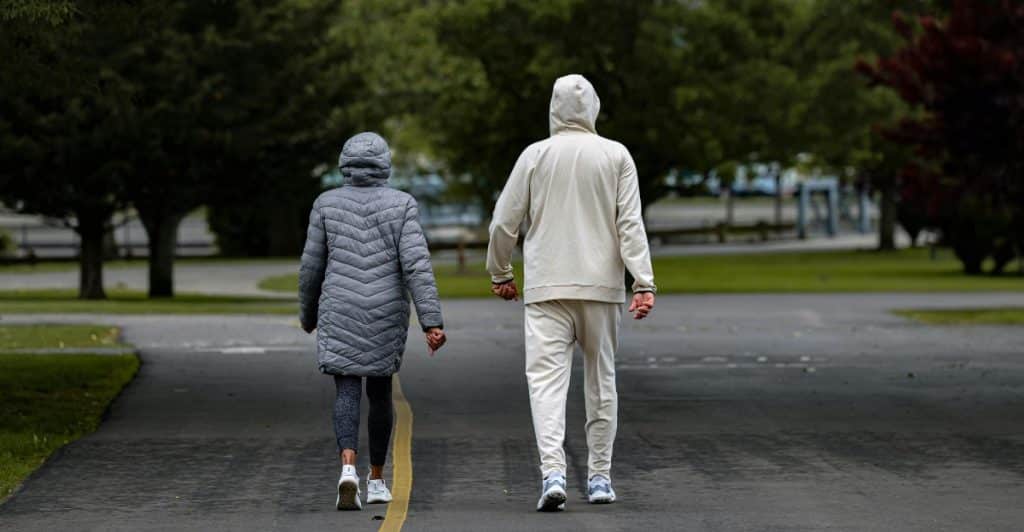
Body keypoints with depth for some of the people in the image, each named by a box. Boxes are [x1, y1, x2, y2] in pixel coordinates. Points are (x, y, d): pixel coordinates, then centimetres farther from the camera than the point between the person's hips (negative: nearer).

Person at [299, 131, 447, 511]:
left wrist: (308, 315, 18)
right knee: (379, 390, 18)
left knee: (347, 394, -3)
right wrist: (432, 322, -15)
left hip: (340, 314, -1)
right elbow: (417, 264, -12)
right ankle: (376, 480, 23)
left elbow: (312, 267, 2)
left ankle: (348, 469, -27)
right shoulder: (402, 205, -3)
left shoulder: (327, 204, 0)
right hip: (387, 316, 1)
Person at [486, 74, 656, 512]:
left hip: (546, 288, -1)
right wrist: (644, 284, -7)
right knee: (601, 380, 13)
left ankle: (553, 472, -23)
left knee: (547, 378, -6)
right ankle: (599, 477, 17)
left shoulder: (536, 155, 1)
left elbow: (504, 222, 4)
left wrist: (500, 274, 18)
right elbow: (631, 224, -5)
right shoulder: (616, 156, 2)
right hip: (601, 285, 1)